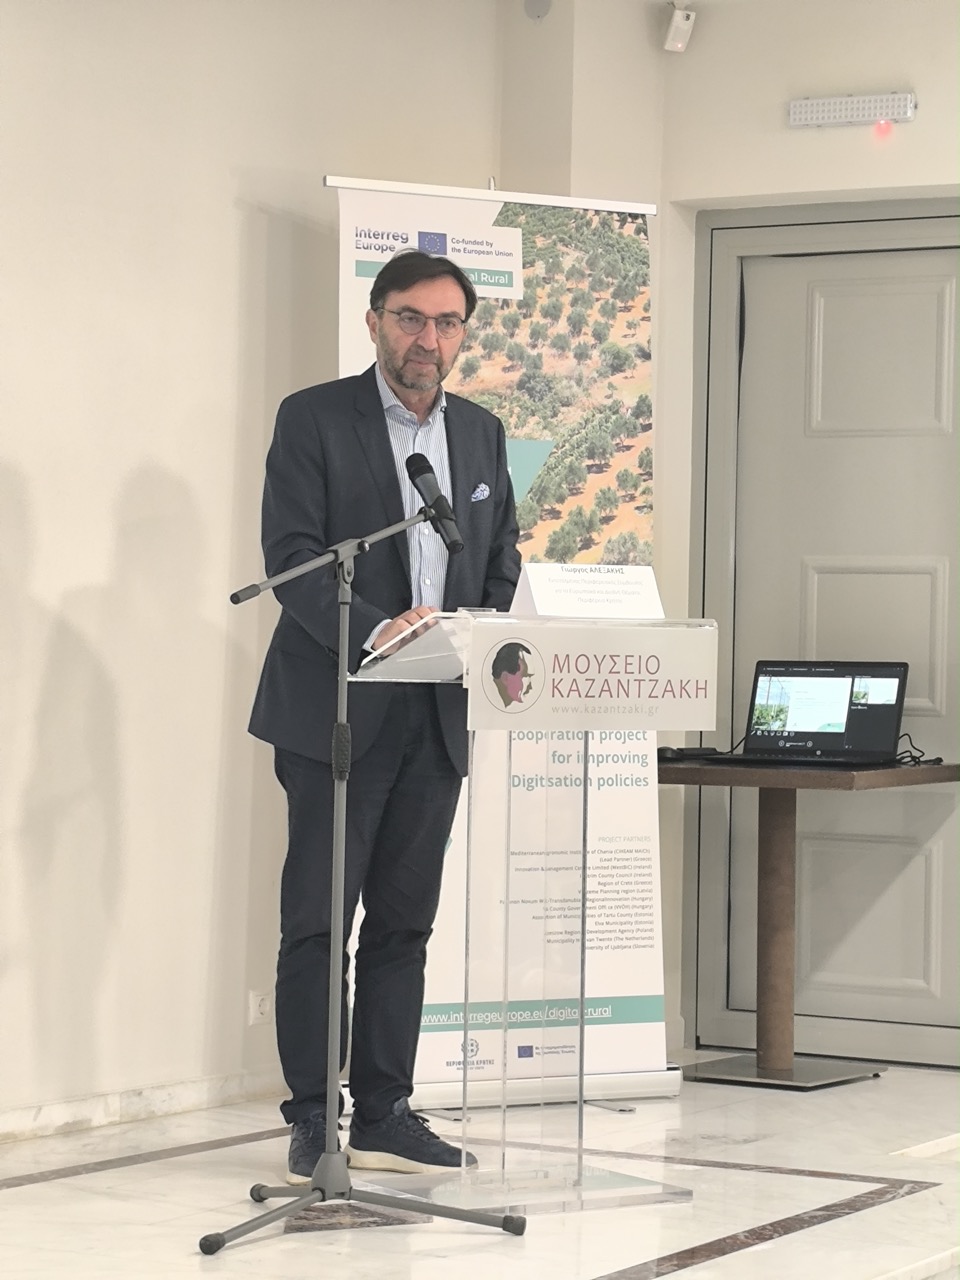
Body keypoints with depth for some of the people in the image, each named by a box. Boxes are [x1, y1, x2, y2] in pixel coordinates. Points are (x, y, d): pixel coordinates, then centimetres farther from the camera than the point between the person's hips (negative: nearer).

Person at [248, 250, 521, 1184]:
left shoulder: (482, 433, 14)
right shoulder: (313, 420, -3)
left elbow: (503, 561, 16)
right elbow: (291, 558, -12)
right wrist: (376, 630, -27)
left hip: (437, 718, 5)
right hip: (337, 711, -5)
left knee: (405, 922, 9)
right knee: (317, 921, -3)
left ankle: (382, 1113, 15)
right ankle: (312, 1122, 3)